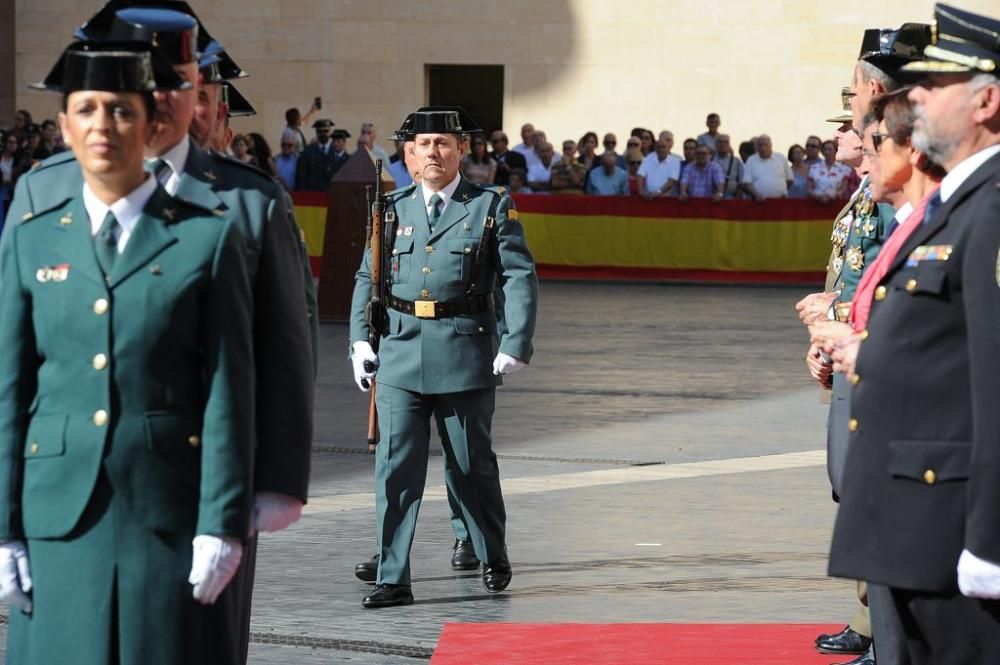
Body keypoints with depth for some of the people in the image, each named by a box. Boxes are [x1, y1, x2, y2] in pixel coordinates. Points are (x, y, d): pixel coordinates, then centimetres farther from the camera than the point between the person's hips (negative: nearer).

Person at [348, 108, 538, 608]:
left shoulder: (491, 207, 2)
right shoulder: (393, 209, 10)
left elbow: (520, 277, -2)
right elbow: (367, 279, 15)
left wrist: (515, 345, -11)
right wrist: (360, 341, 4)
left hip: (466, 355, -2)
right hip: (399, 355, 2)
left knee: (473, 466, 10)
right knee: (395, 468, -3)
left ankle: (493, 559, 31)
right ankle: (393, 580, 1)